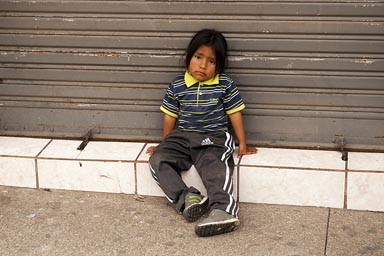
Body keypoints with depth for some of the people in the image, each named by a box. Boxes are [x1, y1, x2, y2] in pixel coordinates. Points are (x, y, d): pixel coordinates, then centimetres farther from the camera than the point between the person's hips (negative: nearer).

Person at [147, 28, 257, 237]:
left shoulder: (225, 85, -3)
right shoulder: (177, 86, 3)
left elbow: (235, 114, 4)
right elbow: (170, 116, 13)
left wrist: (243, 145, 6)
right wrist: (164, 145, 21)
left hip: (213, 138, -3)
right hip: (182, 137, 3)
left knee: (214, 167, -33)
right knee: (157, 160, -21)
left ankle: (223, 210, -49)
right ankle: (186, 199, -31)